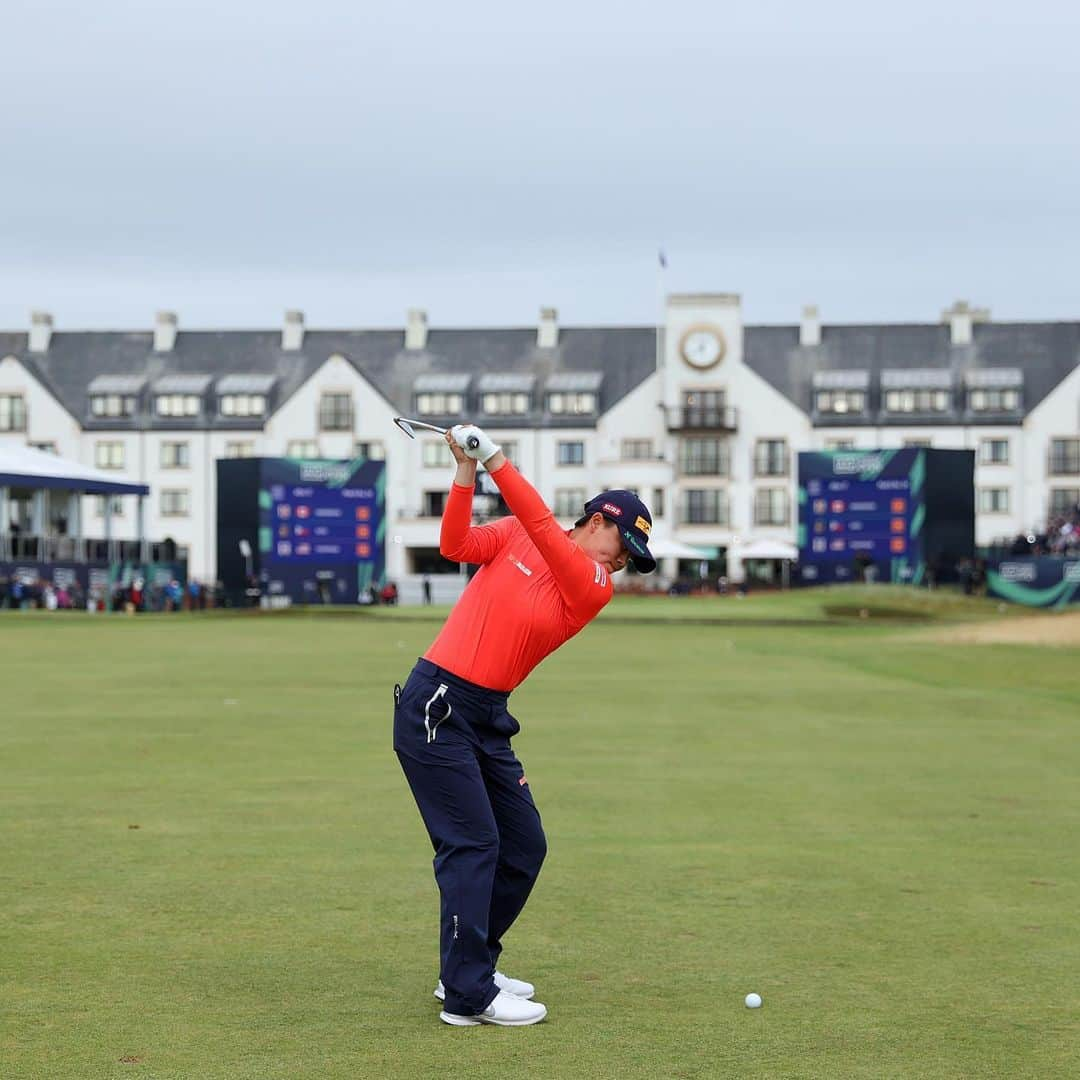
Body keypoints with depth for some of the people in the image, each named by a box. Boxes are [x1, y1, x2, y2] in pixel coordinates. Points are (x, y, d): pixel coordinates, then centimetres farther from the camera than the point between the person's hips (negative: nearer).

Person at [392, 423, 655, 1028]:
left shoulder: (595, 590, 2)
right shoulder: (514, 536, 0)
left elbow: (543, 530, -13)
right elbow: (456, 545, -13)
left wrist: (496, 461, -20)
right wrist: (466, 470, -22)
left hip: (490, 718, 6)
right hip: (436, 706, -6)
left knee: (525, 845, 9)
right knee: (473, 844, -10)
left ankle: (471, 966, 25)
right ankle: (468, 995, -5)